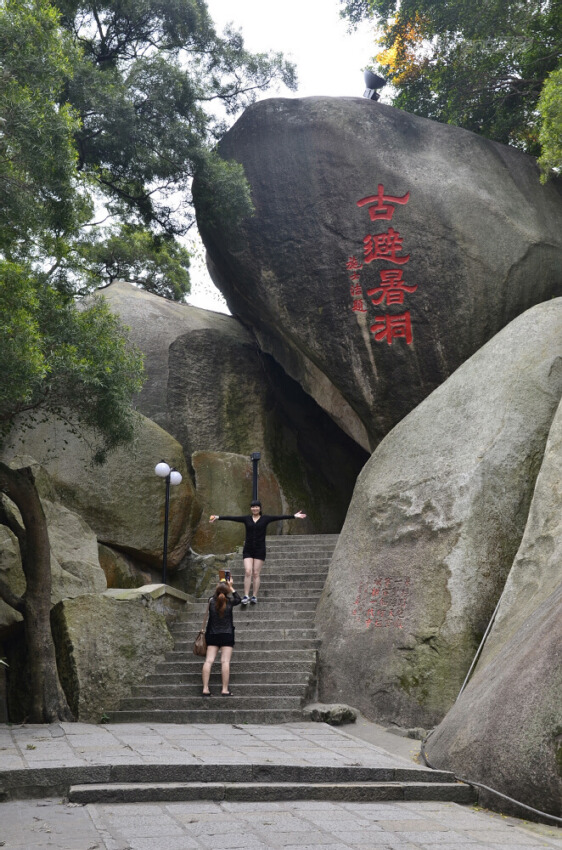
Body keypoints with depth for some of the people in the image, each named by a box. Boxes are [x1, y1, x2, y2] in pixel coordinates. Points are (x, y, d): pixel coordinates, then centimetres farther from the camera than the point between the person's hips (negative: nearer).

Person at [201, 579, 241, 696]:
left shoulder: (212, 601, -3)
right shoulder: (229, 602, -6)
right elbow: (238, 599, 16)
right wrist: (231, 588, 21)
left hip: (212, 635, 2)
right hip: (227, 634, -2)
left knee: (208, 660, -2)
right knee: (225, 661, -6)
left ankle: (205, 689, -8)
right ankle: (225, 690, -9)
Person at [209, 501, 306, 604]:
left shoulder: (265, 518, 1)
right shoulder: (247, 519, 5)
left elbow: (279, 517, -8)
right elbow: (232, 518, 0)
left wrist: (294, 516, -16)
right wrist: (218, 517, -7)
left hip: (260, 550, -1)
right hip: (248, 550, 1)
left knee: (256, 574, 1)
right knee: (248, 572, -8)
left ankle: (254, 596, 7)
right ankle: (246, 596, -5)